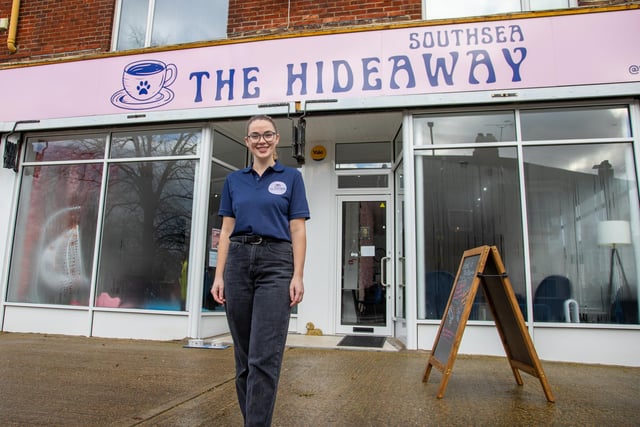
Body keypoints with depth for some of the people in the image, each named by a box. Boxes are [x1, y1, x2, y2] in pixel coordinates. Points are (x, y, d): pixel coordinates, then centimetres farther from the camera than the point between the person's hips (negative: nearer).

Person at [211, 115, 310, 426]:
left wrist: (297, 276, -9)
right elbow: (227, 230, 10)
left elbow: (298, 230, -1)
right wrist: (219, 275, 2)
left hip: (276, 263, -3)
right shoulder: (234, 180, 13)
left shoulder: (291, 178, 5)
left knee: (264, 357, -8)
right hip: (238, 262, 4)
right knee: (243, 355, 12)